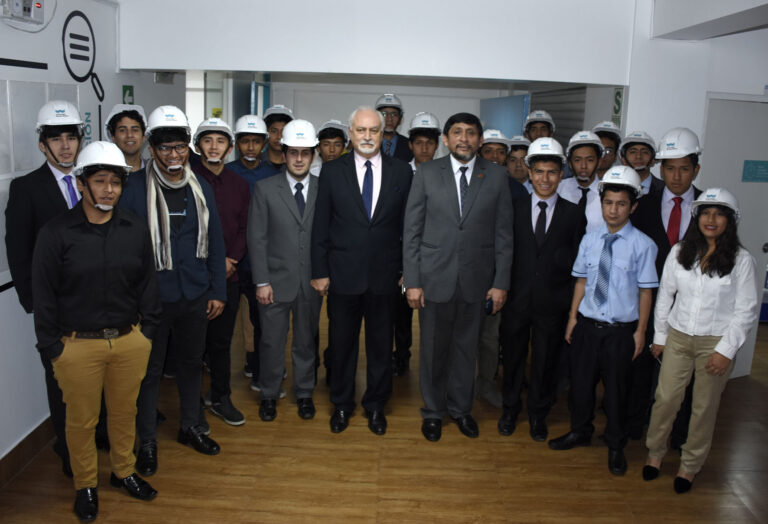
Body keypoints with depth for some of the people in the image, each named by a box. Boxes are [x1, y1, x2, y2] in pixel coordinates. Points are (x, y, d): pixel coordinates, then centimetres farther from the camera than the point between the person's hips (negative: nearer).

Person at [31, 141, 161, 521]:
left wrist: (147, 330, 5)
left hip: (130, 341, 3)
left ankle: (123, 471, 40)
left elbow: (147, 283, 7)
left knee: (125, 412, 17)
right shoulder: (55, 233, -8)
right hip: (77, 345, -2)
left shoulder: (136, 229, 0)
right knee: (82, 420, 12)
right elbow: (44, 295, -4)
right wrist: (51, 348, -5)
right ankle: (86, 485, 34)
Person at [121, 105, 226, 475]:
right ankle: (147, 441, 27)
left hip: (195, 296, 4)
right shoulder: (134, 187, -11)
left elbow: (214, 242, 8)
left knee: (192, 361, 18)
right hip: (151, 298, -4)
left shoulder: (200, 188, 4)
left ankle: (191, 426, 38)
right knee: (149, 370, 9)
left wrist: (217, 291, 6)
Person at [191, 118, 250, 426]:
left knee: (222, 340, 10)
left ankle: (220, 398, 24)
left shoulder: (239, 185, 11)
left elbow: (244, 229, 10)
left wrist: (231, 259, -6)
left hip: (229, 275, 3)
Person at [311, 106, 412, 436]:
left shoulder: (401, 172, 1)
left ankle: (376, 405, 32)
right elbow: (320, 226, 1)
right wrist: (319, 271, -3)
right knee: (341, 343, 13)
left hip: (384, 275, 0)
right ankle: (341, 404, 33)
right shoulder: (332, 171, 0)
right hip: (343, 274, 0)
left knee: (381, 345, 13)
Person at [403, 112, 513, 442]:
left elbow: (503, 233, 2)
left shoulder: (497, 176, 2)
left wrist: (501, 283, -2)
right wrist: (412, 281, -6)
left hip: (477, 281, 1)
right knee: (433, 349, 10)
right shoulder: (427, 173, -1)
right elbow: (411, 231, -1)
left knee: (467, 347, 14)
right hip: (435, 278, -1)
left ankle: (461, 407, 35)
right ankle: (433, 411, 30)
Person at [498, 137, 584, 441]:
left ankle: (538, 414, 33)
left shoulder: (573, 214, 1)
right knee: (513, 357, 14)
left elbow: (578, 264, 0)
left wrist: (572, 303, -4)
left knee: (546, 361, 13)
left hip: (552, 302, 0)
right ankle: (510, 408, 35)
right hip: (517, 299, 0)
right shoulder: (514, 209, 1)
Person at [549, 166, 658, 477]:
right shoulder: (590, 240, 1)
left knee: (616, 388, 11)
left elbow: (645, 290, -6)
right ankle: (580, 431, 41)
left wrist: (640, 331, -5)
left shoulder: (642, 245, -10)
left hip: (621, 329, -3)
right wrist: (573, 317, 8)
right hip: (587, 324, 3)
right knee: (581, 381, 16)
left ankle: (616, 446, 34)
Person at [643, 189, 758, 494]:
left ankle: (690, 465, 28)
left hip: (716, 343, -2)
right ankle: (655, 453, 27)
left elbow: (746, 310, -6)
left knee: (705, 407, 9)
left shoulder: (741, 260, -8)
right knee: (665, 399, 5)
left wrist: (725, 350, -11)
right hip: (678, 338, 2)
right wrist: (659, 336, 9)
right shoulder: (679, 252, 0)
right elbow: (665, 295, 7)